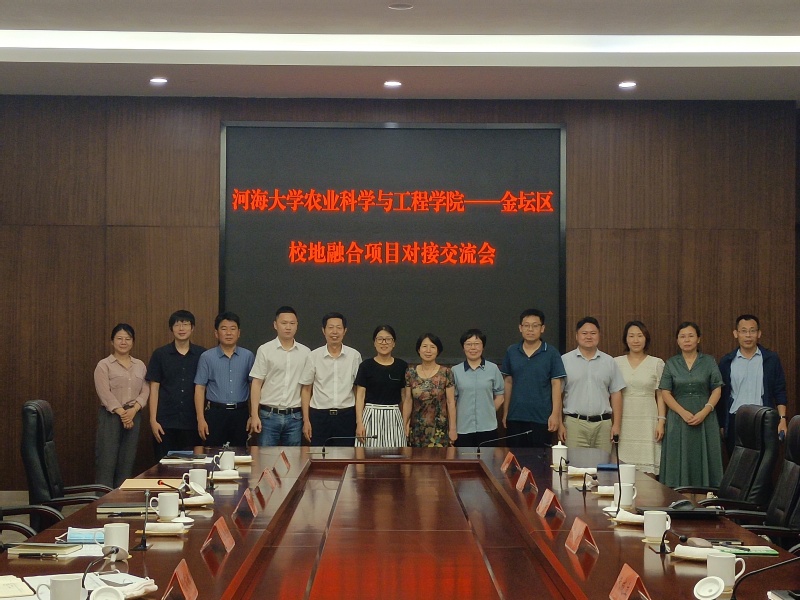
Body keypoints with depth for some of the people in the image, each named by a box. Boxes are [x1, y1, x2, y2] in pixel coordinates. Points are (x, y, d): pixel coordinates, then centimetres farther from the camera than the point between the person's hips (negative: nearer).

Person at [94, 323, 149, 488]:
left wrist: (133, 410, -11)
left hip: (133, 416, 4)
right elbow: (105, 393, -9)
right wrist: (122, 413, -17)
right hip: (110, 415, -4)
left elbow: (145, 391, 6)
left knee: (127, 461, 4)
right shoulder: (104, 365, 1)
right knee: (107, 460, -8)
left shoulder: (140, 365, 14)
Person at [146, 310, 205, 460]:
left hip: (193, 423, 0)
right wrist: (153, 420, -2)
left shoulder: (202, 355, 5)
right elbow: (154, 389, 4)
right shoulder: (160, 354, 4)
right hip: (166, 423, 0)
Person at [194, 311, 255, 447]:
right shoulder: (207, 357, 1)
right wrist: (200, 419, -5)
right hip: (215, 412, -1)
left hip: (240, 413, 1)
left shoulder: (248, 356, 4)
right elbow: (200, 388, 1)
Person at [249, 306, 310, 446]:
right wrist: (254, 415, -6)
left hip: (295, 417, 2)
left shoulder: (305, 352, 6)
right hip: (269, 415, -2)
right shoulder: (265, 350, -1)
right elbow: (256, 384, 0)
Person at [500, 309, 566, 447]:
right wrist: (505, 413, 9)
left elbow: (556, 385, -3)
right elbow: (508, 383, 11)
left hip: (541, 418, -3)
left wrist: (555, 414, -10)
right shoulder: (511, 352, 6)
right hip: (515, 417, 3)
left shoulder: (551, 353, -3)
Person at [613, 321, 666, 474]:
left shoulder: (657, 363, 6)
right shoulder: (616, 362, 8)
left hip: (648, 421, -1)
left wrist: (661, 421, -3)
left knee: (647, 466, -6)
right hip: (624, 422, 1)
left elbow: (660, 395, 6)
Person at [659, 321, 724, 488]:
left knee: (704, 459, -2)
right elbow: (665, 393, 2)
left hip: (705, 419, 0)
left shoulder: (709, 362, 6)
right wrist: (684, 413, -12)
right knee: (679, 460, -1)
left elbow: (717, 390, 1)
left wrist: (704, 412, -13)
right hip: (679, 419, 1)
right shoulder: (671, 364, 7)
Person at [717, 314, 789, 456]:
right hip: (734, 422, 1)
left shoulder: (771, 359, 3)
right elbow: (721, 395, 9)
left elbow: (780, 392, 4)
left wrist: (782, 420, -5)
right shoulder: (727, 361, 6)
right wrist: (721, 425, 7)